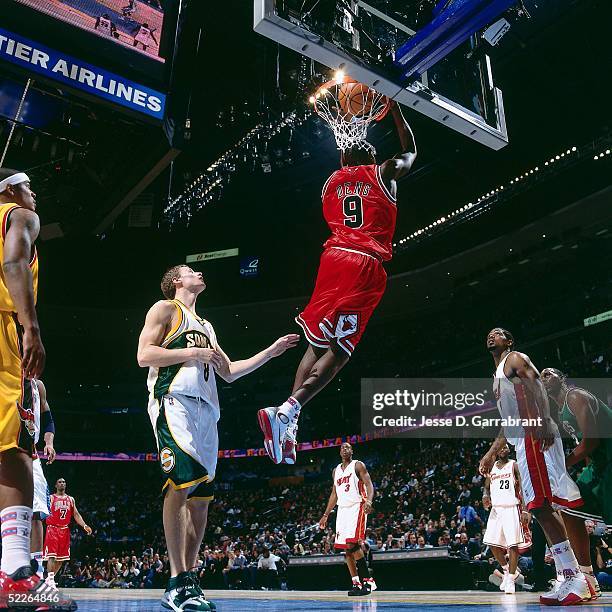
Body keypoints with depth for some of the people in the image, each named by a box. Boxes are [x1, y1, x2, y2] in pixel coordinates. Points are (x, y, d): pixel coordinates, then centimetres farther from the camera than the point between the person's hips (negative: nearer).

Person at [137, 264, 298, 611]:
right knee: (181, 482, -21)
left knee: (200, 496, 4)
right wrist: (195, 353, -9)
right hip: (174, 401, -8)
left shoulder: (205, 326, 30)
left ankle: (188, 580, 10)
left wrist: (271, 352, 26)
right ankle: (179, 583, -19)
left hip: (205, 410, 8)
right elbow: (144, 355, -5)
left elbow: (229, 372, 29)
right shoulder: (165, 309, 9)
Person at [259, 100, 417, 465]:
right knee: (339, 350, -7)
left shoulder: (332, 180, 20)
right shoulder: (384, 172, 11)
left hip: (334, 257, 4)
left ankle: (288, 422, -2)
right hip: (365, 265, -4)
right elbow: (411, 150, 32)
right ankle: (287, 411, -24)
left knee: (317, 344, 9)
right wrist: (396, 109, 39)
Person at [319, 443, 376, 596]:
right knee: (346, 549, 3)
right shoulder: (336, 471, 19)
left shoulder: (358, 465, 1)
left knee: (353, 544, -19)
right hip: (342, 509, 7)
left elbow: (369, 485, -9)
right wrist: (325, 515, 19)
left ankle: (367, 581, -13)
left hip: (357, 507, -7)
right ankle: (356, 583, 8)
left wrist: (369, 501, -29)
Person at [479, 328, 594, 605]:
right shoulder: (499, 375, 30)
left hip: (536, 437, -10)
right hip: (524, 442, 10)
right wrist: (491, 453, 30)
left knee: (542, 506, -16)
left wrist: (543, 423, -31)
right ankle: (570, 578, 6)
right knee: (541, 508, 5)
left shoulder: (515, 358, 4)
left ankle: (578, 578, -16)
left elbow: (537, 388, -15)